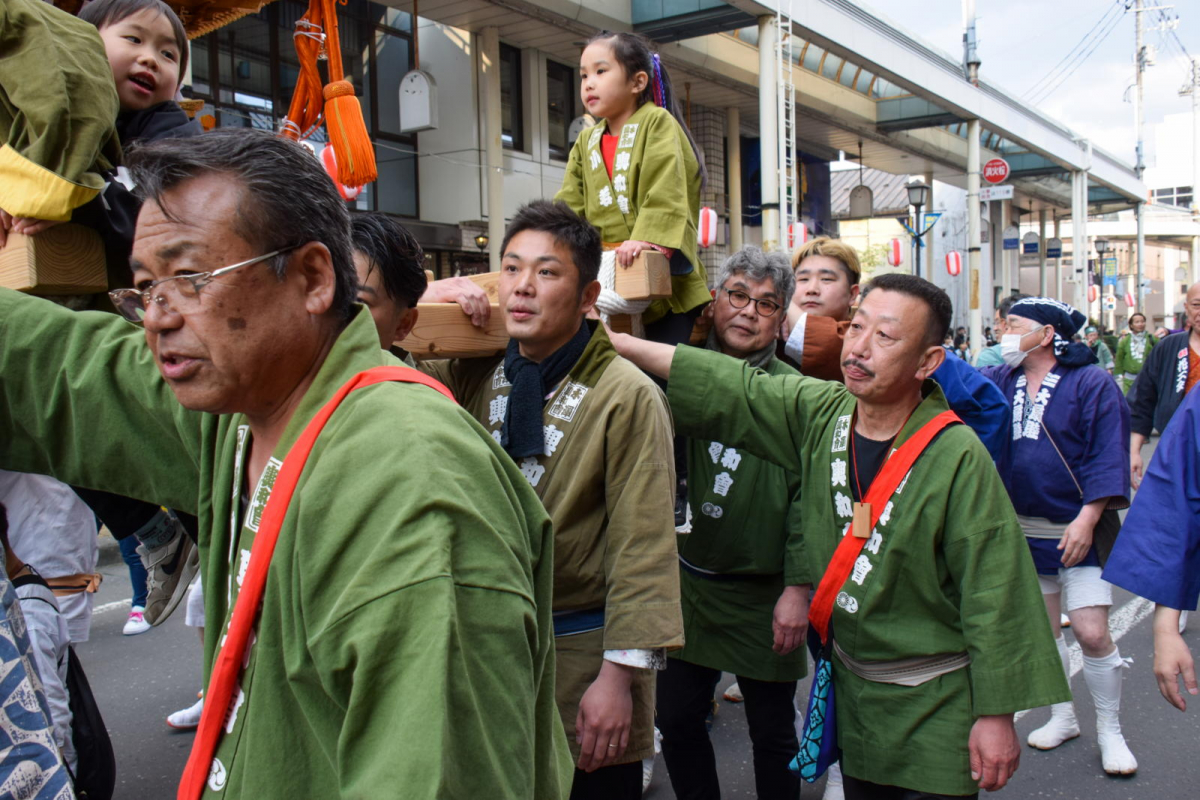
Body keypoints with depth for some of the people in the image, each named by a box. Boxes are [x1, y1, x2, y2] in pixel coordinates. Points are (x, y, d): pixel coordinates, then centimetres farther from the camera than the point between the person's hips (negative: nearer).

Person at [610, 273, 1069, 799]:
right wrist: (620, 342, -5)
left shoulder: (958, 458, -21)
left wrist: (996, 714, -15)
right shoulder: (818, 412, -6)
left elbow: (993, 592, -17)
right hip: (850, 687, 5)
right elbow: (726, 390, -3)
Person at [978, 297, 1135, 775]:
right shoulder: (1000, 381, 6)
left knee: (1091, 633, -7)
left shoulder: (1089, 384, -10)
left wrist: (1087, 518, -20)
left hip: (1077, 529, -5)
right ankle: (1063, 717, 32)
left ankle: (1110, 732, 14)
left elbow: (1107, 456, -13)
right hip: (1024, 529, 5)